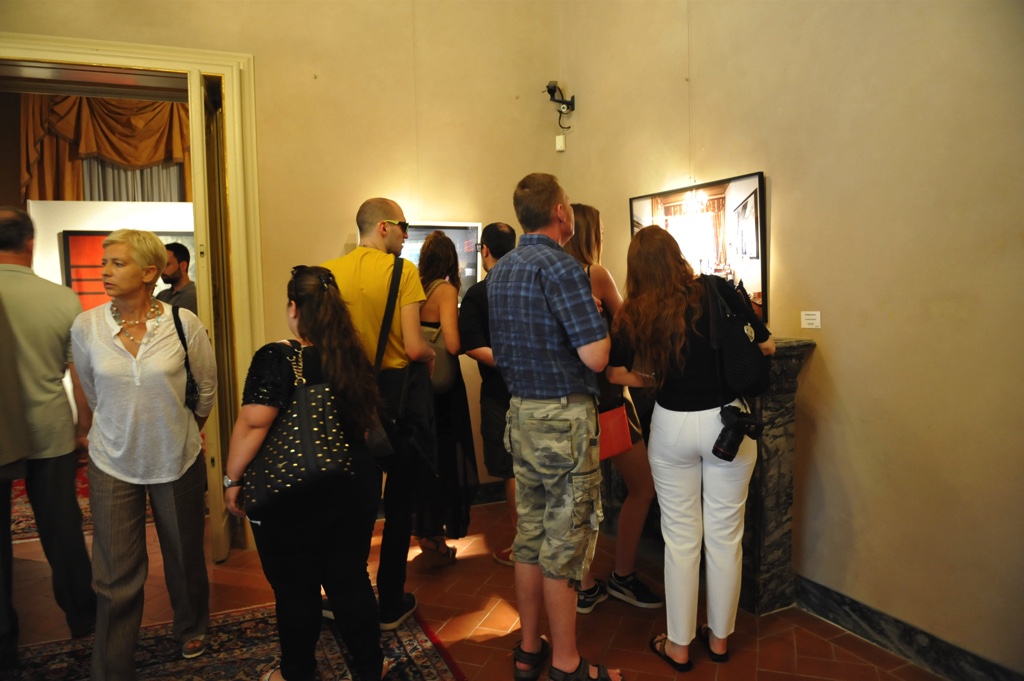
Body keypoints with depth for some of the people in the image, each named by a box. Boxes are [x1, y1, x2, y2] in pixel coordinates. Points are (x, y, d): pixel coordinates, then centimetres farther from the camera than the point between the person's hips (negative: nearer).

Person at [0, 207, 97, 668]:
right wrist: (84, 425, 9)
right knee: (62, 528, 14)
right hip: (51, 433, 1)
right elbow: (81, 376, -4)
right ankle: (81, 617, 29)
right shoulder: (63, 298, -9)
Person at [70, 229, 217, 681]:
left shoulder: (184, 324, -14)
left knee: (185, 555, 18)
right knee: (116, 577, 5)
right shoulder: (86, 327, -9)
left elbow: (206, 386, 3)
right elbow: (93, 392, 9)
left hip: (178, 460, 0)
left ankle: (191, 627, 46)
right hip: (113, 463, 0)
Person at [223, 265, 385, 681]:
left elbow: (253, 424, -22)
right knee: (351, 578, 16)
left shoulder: (276, 358, -15)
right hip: (354, 487, 5)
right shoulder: (355, 358, 3)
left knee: (296, 588, 13)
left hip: (291, 494, -4)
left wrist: (232, 479, -10)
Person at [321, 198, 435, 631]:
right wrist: (431, 355, 3)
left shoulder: (329, 272, 0)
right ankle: (390, 606, 22)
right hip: (400, 392, -4)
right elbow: (414, 347, -19)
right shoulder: (402, 271, -12)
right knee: (399, 502, 11)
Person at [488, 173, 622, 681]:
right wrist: (599, 324, -4)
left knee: (530, 535, 16)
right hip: (564, 416, -8)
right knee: (564, 544, 3)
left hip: (520, 413, 8)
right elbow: (595, 355, -21)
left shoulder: (500, 271, 10)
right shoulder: (561, 268, -17)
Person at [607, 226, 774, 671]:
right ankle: (719, 638, 31)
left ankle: (679, 645, 25)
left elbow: (618, 373, -6)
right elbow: (765, 345, -3)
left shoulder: (634, 315, -5)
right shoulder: (716, 290, -7)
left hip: (672, 426, 0)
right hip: (726, 421, 0)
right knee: (724, 535, 14)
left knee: (681, 538, 12)